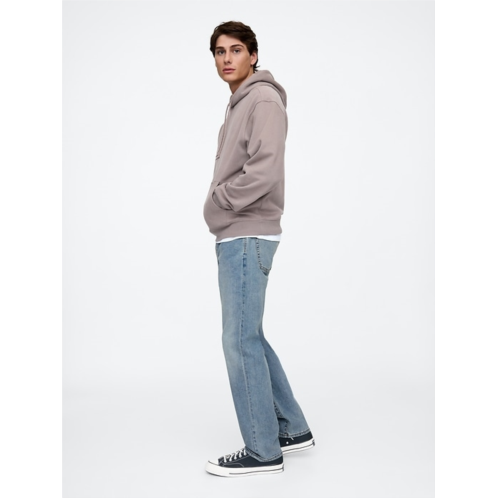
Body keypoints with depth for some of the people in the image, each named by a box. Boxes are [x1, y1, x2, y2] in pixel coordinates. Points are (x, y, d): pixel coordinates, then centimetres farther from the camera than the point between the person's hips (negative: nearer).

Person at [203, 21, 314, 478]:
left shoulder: (263, 100, -10)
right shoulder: (239, 104, 19)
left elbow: (263, 173, -23)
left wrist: (216, 203, -11)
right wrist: (221, 211, 6)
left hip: (247, 239, -10)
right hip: (238, 237, 10)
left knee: (241, 341, -6)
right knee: (249, 338, 14)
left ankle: (263, 451, 5)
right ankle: (292, 429, 25)